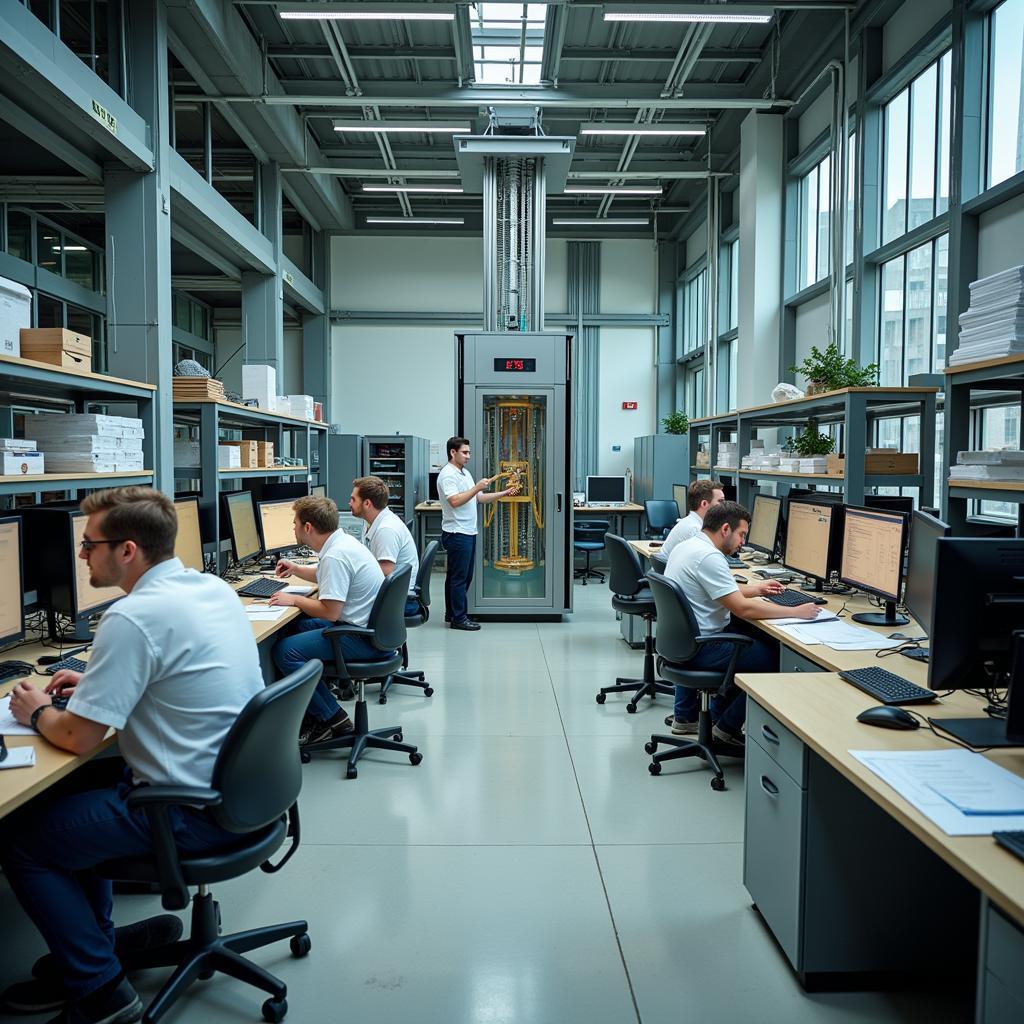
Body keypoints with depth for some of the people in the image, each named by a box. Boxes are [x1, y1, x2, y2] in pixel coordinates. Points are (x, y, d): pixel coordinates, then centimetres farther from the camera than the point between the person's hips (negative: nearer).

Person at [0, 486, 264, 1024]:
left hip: (194, 810, -9)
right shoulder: (213, 587, 3)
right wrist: (94, 682, 17)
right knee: (66, 790, 25)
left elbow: (77, 738, -16)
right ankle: (91, 943, 36)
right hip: (235, 781, 9)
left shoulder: (133, 618, -23)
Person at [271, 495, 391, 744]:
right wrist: (296, 569, 25)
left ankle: (332, 719, -1)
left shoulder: (335, 556, -21)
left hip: (367, 639, -11)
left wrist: (294, 600, -8)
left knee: (285, 651, -15)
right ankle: (314, 711, 19)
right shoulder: (342, 541, 10)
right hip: (370, 626, 11)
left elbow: (330, 612, -22)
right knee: (293, 628, 18)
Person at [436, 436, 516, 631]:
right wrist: (477, 487, -25)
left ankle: (452, 613, 24)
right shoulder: (448, 475, -14)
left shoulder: (465, 473, 17)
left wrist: (503, 494, 12)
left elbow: (479, 498, 20)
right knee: (459, 577, -5)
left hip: (468, 533, 10)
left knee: (464, 576, 15)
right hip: (456, 533, -10)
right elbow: (455, 501, -27)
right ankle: (459, 618, 2)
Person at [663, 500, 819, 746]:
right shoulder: (709, 557, -22)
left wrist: (755, 588, 23)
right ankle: (728, 727, 11)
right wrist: (795, 612, -16)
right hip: (698, 648, -10)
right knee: (774, 658, -1)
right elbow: (743, 609, -24)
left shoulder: (686, 545, 9)